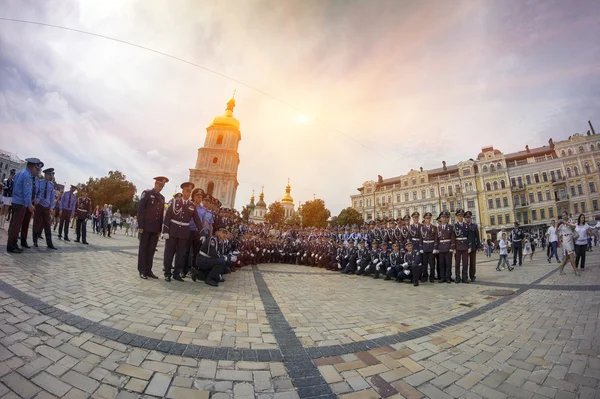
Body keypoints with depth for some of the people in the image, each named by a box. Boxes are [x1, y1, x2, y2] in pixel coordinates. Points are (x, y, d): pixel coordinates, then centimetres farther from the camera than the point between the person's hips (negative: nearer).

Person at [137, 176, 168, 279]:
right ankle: (142, 271, 11)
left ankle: (148, 270, 14)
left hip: (155, 228, 5)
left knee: (151, 250, 7)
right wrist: (140, 226, -13)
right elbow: (140, 209, -8)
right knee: (143, 248, 4)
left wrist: (160, 229, 9)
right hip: (146, 227, -5)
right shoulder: (146, 193, -2)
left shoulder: (162, 198, 14)